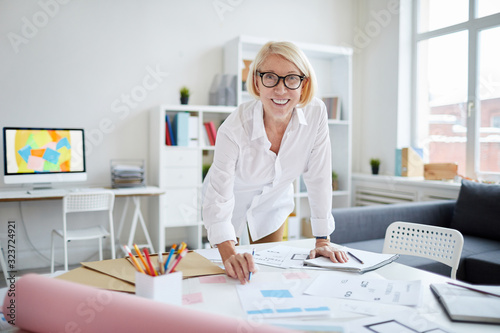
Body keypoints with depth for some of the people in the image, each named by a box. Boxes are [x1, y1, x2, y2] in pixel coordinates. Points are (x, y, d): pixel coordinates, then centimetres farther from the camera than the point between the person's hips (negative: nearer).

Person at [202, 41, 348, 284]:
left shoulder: (316, 113, -27)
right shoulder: (235, 127, -35)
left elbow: (319, 177, -19)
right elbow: (218, 196, -37)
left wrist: (323, 240, -17)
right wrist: (229, 254, -52)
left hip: (274, 200, 3)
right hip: (233, 198, -2)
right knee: (235, 270, 10)